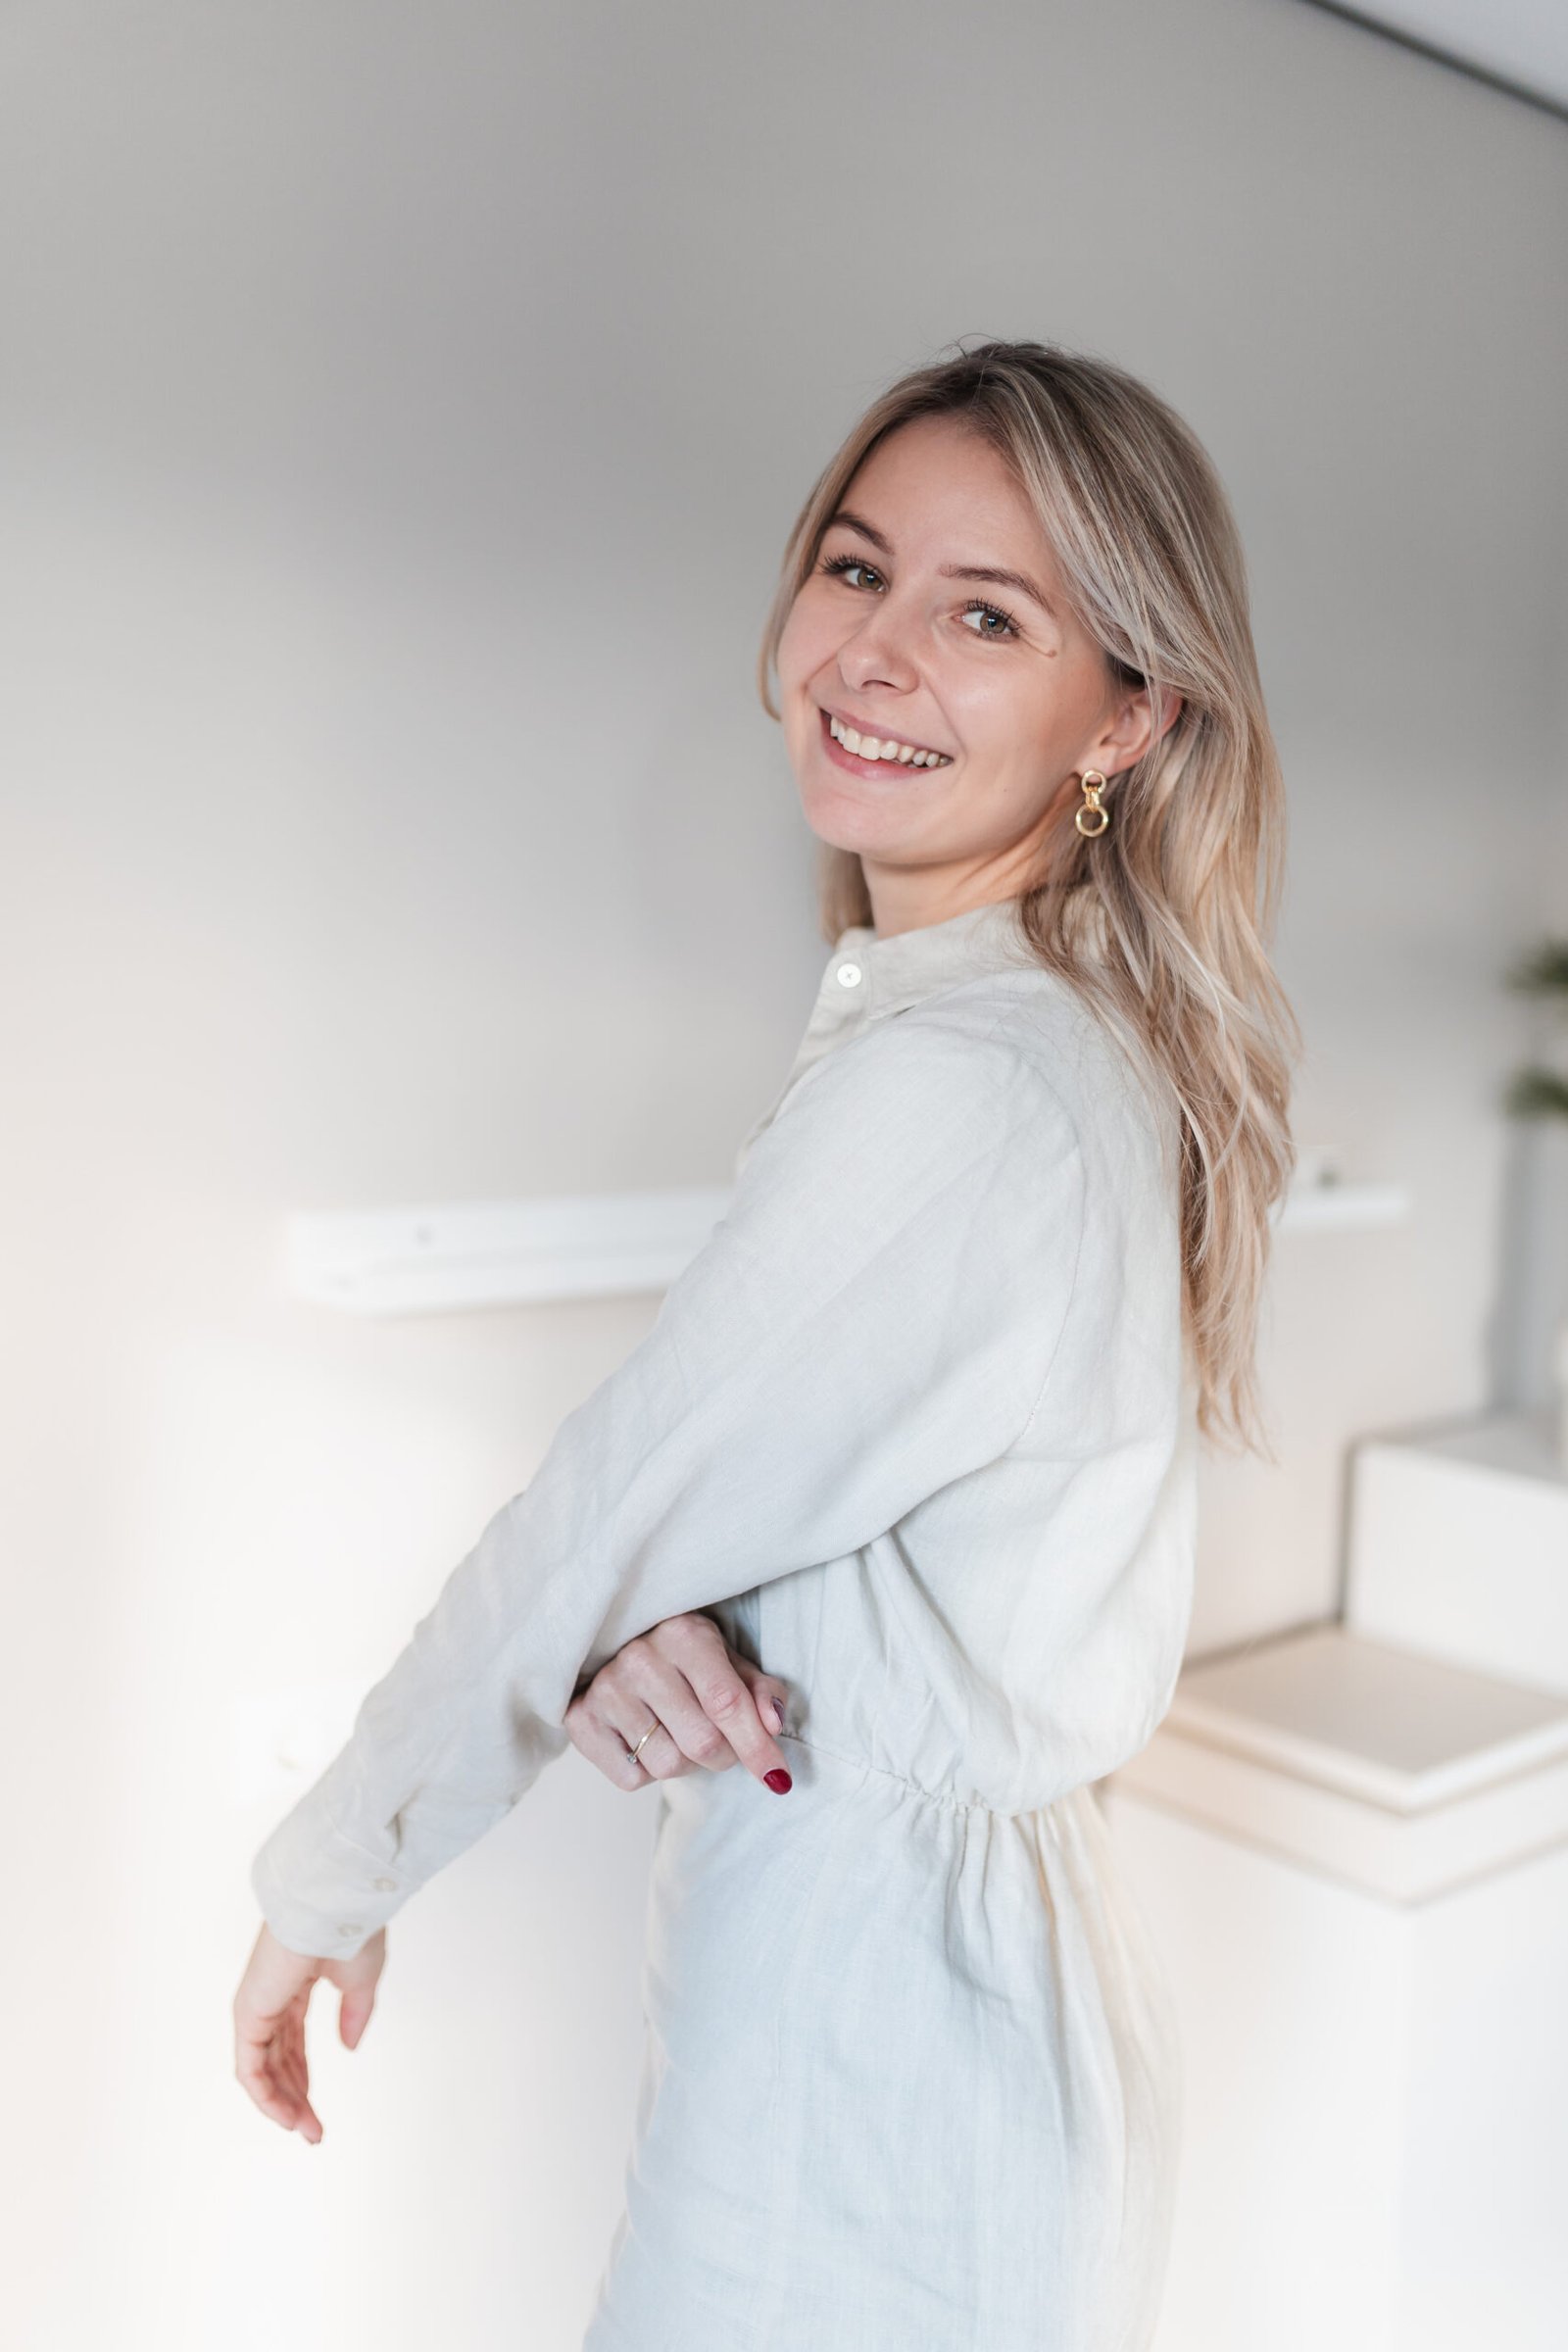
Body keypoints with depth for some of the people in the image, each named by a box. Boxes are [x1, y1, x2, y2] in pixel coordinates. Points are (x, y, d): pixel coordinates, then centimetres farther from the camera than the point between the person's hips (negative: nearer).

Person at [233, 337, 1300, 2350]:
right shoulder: (1076, 1051, 2)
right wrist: (637, 1646, -15)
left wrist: (324, 1883, -5)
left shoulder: (950, 1091, -28)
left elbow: (591, 1524, -19)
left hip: (871, 2050, -8)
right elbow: (705, 1488, 5)